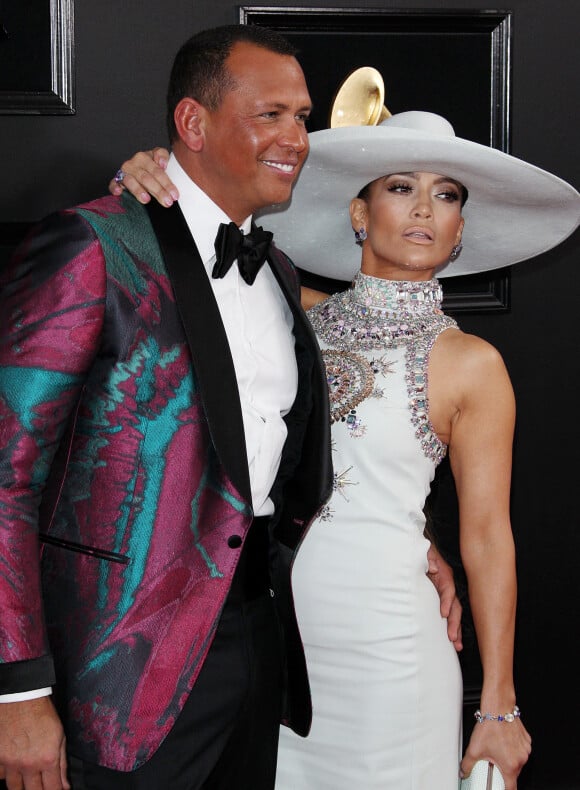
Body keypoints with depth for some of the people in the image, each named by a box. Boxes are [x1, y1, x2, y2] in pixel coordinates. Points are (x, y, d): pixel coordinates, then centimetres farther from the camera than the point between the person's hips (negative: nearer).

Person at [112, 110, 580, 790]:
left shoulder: (469, 364, -5)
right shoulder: (294, 318, 3)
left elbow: (486, 538, -3)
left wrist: (498, 708, -3)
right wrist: (151, 180, -9)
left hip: (381, 652, -3)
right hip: (262, 638, 3)